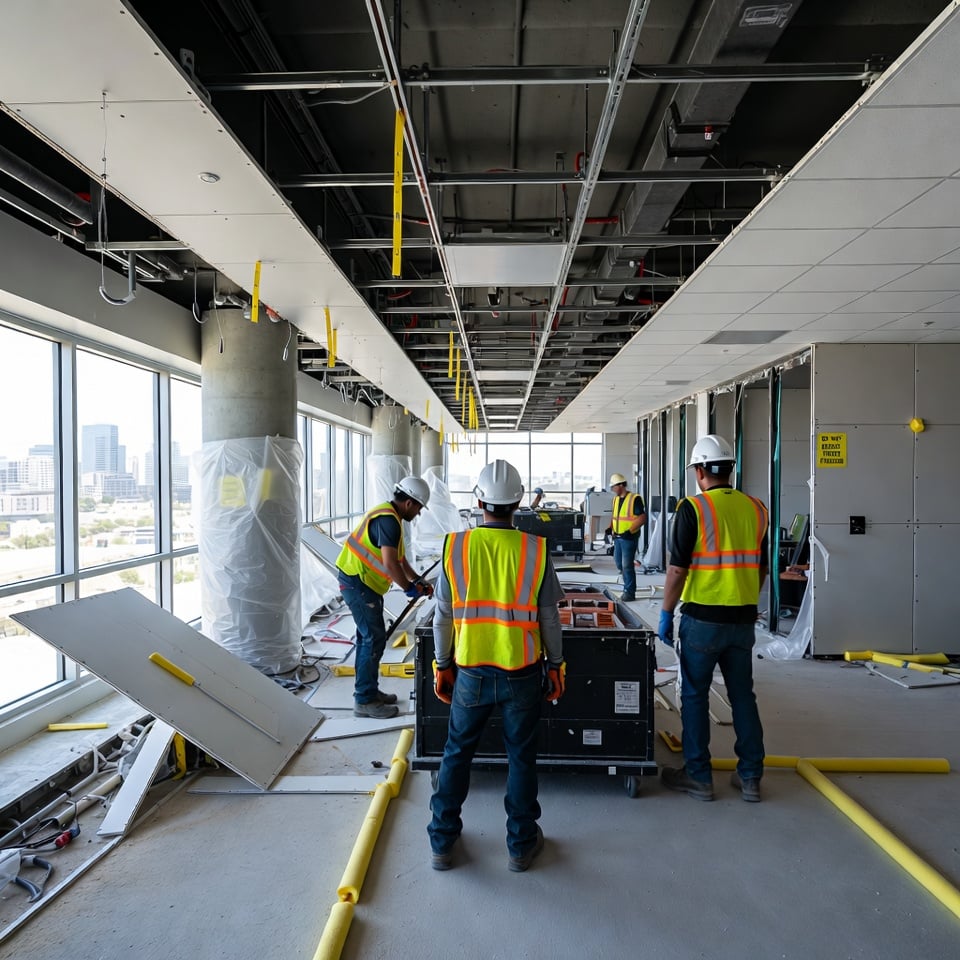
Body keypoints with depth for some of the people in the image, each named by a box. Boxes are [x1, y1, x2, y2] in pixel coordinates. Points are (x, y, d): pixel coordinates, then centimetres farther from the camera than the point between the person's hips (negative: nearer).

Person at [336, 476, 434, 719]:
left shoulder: (388, 516, 13)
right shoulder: (388, 520, -21)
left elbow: (400, 558, 18)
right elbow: (390, 564, -26)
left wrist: (418, 581, 14)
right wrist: (409, 588, -13)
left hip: (360, 582, 11)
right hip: (358, 583, -11)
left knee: (368, 637, 17)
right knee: (374, 639, -5)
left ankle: (368, 690, 28)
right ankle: (365, 700, 3)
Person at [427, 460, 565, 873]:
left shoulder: (455, 546, -8)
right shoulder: (536, 549, -10)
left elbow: (443, 617, -2)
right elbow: (549, 618, -3)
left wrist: (442, 666, 10)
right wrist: (555, 665, 11)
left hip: (471, 672, 1)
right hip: (522, 673, 0)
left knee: (456, 753, 18)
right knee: (521, 756, 16)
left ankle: (442, 842, 29)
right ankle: (521, 844, 30)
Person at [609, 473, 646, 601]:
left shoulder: (634, 499, -13)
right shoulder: (616, 499, 11)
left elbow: (642, 518, -16)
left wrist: (630, 531, -22)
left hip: (629, 537, -8)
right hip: (618, 537, 8)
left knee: (627, 565, -6)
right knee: (619, 562, 14)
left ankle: (630, 592, 4)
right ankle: (628, 585, 31)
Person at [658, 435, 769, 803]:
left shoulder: (693, 508, -12)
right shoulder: (755, 509, 5)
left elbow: (677, 570, -14)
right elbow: (761, 568, 11)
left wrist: (665, 614, -5)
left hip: (702, 619, -5)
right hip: (743, 620, 5)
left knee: (695, 697, 8)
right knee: (743, 696, 15)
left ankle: (698, 776, 17)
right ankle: (750, 777, 24)